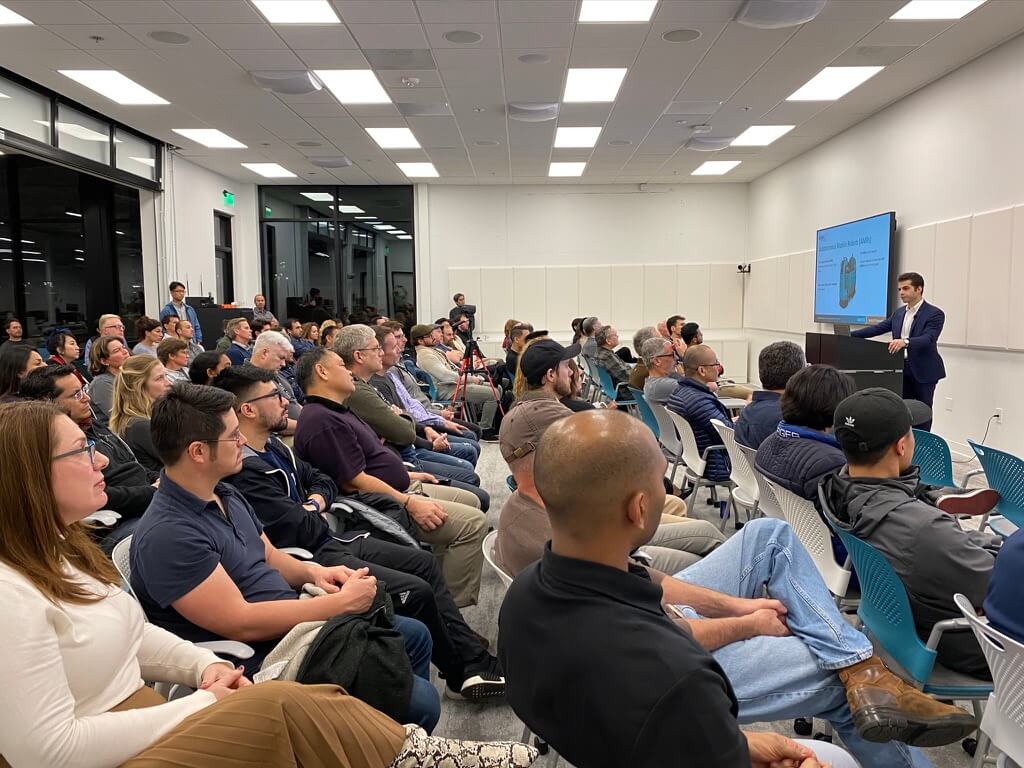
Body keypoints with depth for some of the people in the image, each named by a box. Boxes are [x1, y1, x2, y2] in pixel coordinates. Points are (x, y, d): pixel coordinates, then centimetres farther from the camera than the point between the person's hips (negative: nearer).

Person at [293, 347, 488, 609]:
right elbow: (354, 481, -25)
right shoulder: (322, 421, -21)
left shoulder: (336, 412, 15)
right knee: (472, 522, -17)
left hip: (401, 489, 12)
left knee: (470, 501, 17)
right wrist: (410, 504, -23)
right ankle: (453, 605, -6)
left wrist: (406, 474, 19)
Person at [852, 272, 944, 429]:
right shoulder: (899, 313, 10)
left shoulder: (935, 314, -11)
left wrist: (905, 342, -43)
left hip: (923, 372, -6)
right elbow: (878, 328, 9)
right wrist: (849, 335, 1)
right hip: (902, 370, 6)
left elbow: (928, 339, -25)